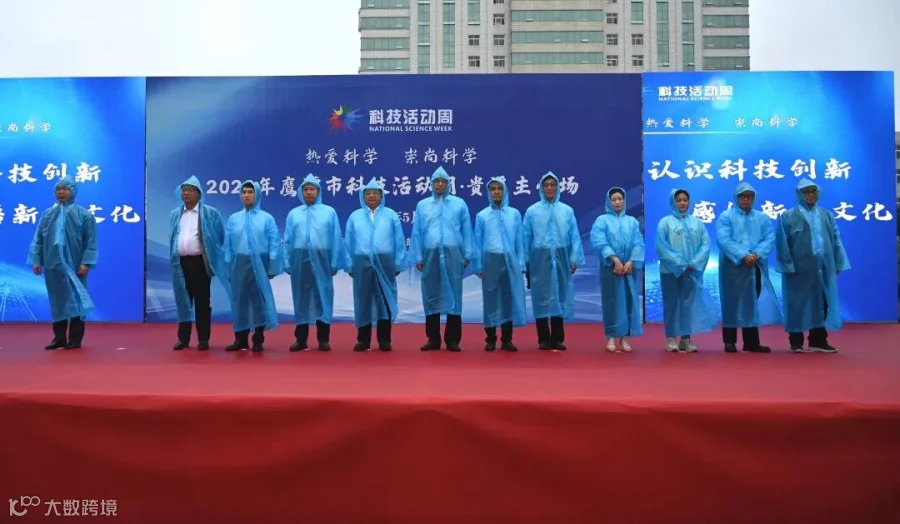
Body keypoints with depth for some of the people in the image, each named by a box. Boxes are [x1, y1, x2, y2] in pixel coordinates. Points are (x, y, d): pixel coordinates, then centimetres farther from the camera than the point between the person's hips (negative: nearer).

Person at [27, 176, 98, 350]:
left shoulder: (84, 215, -1)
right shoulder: (47, 214, 9)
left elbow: (91, 241, -5)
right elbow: (38, 239, 8)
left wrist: (86, 262, -14)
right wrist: (36, 260, -1)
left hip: (75, 265, -3)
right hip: (53, 266, 4)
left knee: (75, 300, 1)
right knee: (57, 301, 8)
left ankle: (75, 339, 7)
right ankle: (59, 338, 16)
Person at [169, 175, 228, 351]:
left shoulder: (210, 213, -2)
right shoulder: (175, 214, 12)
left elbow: (221, 237, 2)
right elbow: (172, 238, 19)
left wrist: (213, 255, 3)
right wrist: (173, 257, 14)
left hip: (200, 262, -4)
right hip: (181, 262, 4)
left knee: (202, 301, 1)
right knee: (183, 301, 8)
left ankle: (203, 339, 8)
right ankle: (183, 338, 15)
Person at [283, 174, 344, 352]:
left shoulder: (329, 212, 5)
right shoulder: (293, 214, 10)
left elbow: (336, 239, 2)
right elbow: (288, 241, 8)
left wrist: (335, 263, -2)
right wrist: (287, 263, 3)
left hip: (322, 262, -1)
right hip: (299, 262, 2)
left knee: (323, 299, 2)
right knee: (301, 300, 7)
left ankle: (323, 339, 9)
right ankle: (300, 339, 14)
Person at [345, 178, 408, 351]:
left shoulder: (391, 215, 8)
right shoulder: (355, 216, 11)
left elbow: (399, 241, 5)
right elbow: (349, 242, 9)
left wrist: (398, 264, 0)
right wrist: (350, 265, 3)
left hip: (385, 263, -1)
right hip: (362, 263, 1)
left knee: (385, 300, 2)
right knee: (363, 301, 5)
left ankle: (384, 340, 10)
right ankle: (363, 340, 13)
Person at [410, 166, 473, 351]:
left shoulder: (459, 203, 9)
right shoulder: (422, 205, 11)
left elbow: (467, 230, 6)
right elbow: (417, 233, 8)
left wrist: (467, 255, 1)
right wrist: (418, 257, 2)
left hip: (453, 254, -1)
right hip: (430, 255, 1)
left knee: (453, 295, 0)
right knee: (431, 296, 4)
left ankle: (452, 340, 7)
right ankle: (433, 339, 12)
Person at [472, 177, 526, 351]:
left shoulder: (515, 214, 7)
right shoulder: (482, 215, 5)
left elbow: (520, 240, 6)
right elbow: (477, 242, 6)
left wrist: (521, 264, 1)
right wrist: (477, 265, 1)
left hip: (510, 261, 1)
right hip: (490, 261, -1)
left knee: (509, 299, 2)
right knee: (491, 299, 3)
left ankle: (507, 339, 10)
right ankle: (490, 339, 11)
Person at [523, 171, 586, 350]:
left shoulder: (567, 211, 6)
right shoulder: (532, 211, 3)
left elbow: (575, 237, 4)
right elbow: (526, 238, 4)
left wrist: (574, 259, -1)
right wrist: (525, 261, 1)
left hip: (561, 259, 1)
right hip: (540, 258, -1)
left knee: (560, 297, 4)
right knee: (541, 298, 1)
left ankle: (557, 339, 11)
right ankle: (543, 339, 8)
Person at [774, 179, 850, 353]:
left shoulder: (826, 215, 13)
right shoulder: (788, 216, 0)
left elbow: (836, 239, 12)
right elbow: (782, 243, -5)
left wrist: (838, 263, 6)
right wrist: (787, 265, -12)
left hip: (823, 266, 4)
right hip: (799, 267, -4)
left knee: (821, 303, 7)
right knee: (798, 303, 1)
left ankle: (818, 341, 15)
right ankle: (796, 342, 9)